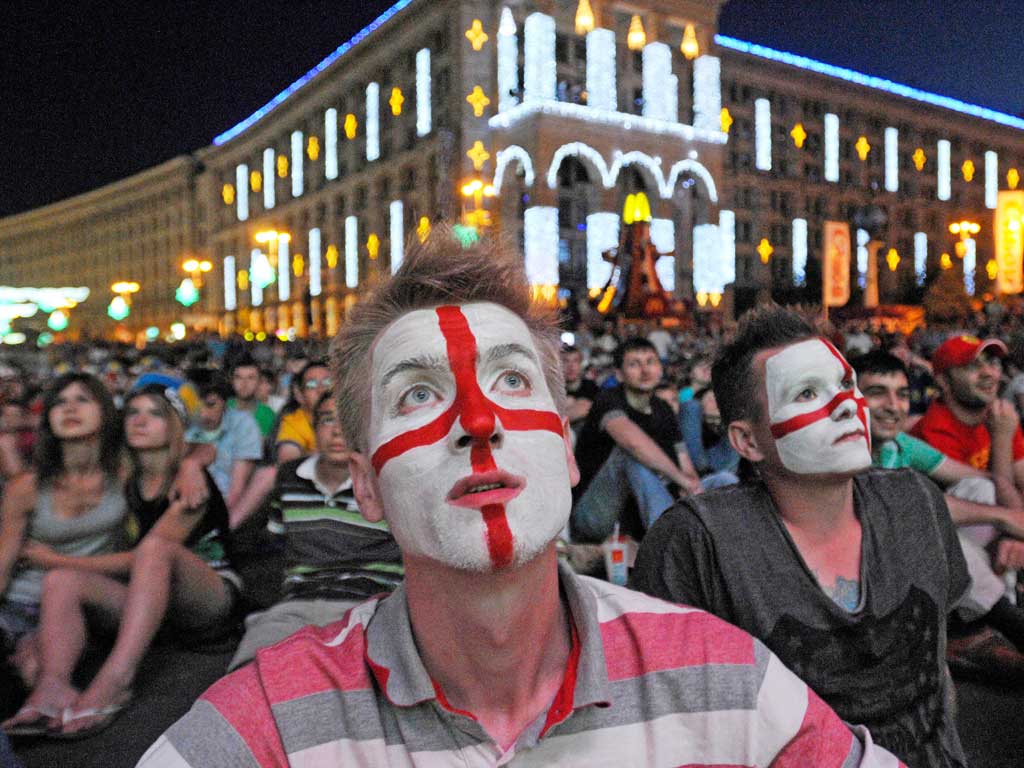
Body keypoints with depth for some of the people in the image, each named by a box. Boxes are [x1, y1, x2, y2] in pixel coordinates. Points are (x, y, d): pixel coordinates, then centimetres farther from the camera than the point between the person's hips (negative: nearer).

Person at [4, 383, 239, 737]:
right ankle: (52, 687, -39)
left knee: (156, 546, -34)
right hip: (150, 599, 6)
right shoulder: (126, 481, 12)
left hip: (211, 598, -6)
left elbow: (144, 555, -14)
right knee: (60, 581, -16)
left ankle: (115, 680, -46)